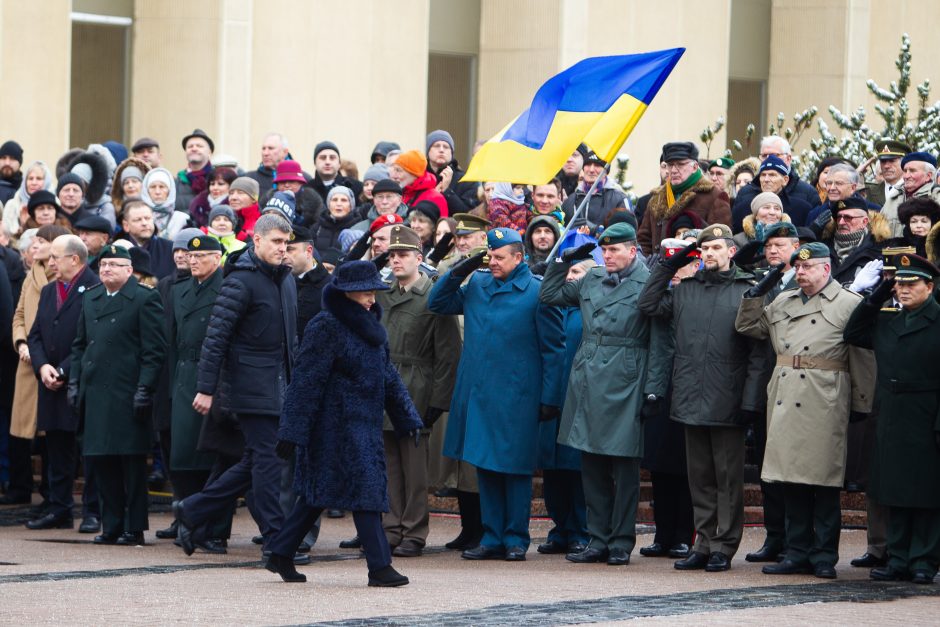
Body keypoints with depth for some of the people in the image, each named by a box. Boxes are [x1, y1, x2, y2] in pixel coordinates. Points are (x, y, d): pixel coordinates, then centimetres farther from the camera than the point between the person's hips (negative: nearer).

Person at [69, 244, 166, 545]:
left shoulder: (144, 300, -4)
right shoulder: (90, 298, 16)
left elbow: (155, 350, -8)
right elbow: (79, 345, 21)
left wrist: (144, 389, -14)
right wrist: (74, 381, 11)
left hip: (127, 395, -6)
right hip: (95, 394, 6)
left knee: (132, 461, -2)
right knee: (100, 459, 7)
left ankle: (134, 528, 4)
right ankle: (111, 526, 15)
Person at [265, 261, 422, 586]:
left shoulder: (370, 326, 14)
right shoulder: (326, 327, -12)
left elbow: (387, 376, 21)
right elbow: (306, 381, -15)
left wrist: (407, 418, 17)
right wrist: (292, 432, -17)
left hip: (364, 424, 9)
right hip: (337, 422, -9)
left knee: (318, 494, 12)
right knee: (365, 487, -11)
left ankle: (280, 555, 20)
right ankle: (379, 566, -10)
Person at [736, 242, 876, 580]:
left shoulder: (850, 304, 0)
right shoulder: (782, 302, 17)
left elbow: (863, 359, -2)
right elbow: (747, 327, 22)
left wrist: (860, 405, -5)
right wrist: (757, 292, 9)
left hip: (824, 407, -5)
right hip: (785, 401, 6)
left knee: (825, 484, -2)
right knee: (792, 482, 7)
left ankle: (824, 556, 4)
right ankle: (798, 554, 13)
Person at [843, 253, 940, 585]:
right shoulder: (886, 322, 12)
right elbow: (852, 333, 23)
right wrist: (875, 298, 11)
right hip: (890, 423, 6)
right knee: (895, 495, 9)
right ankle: (898, 560, 14)